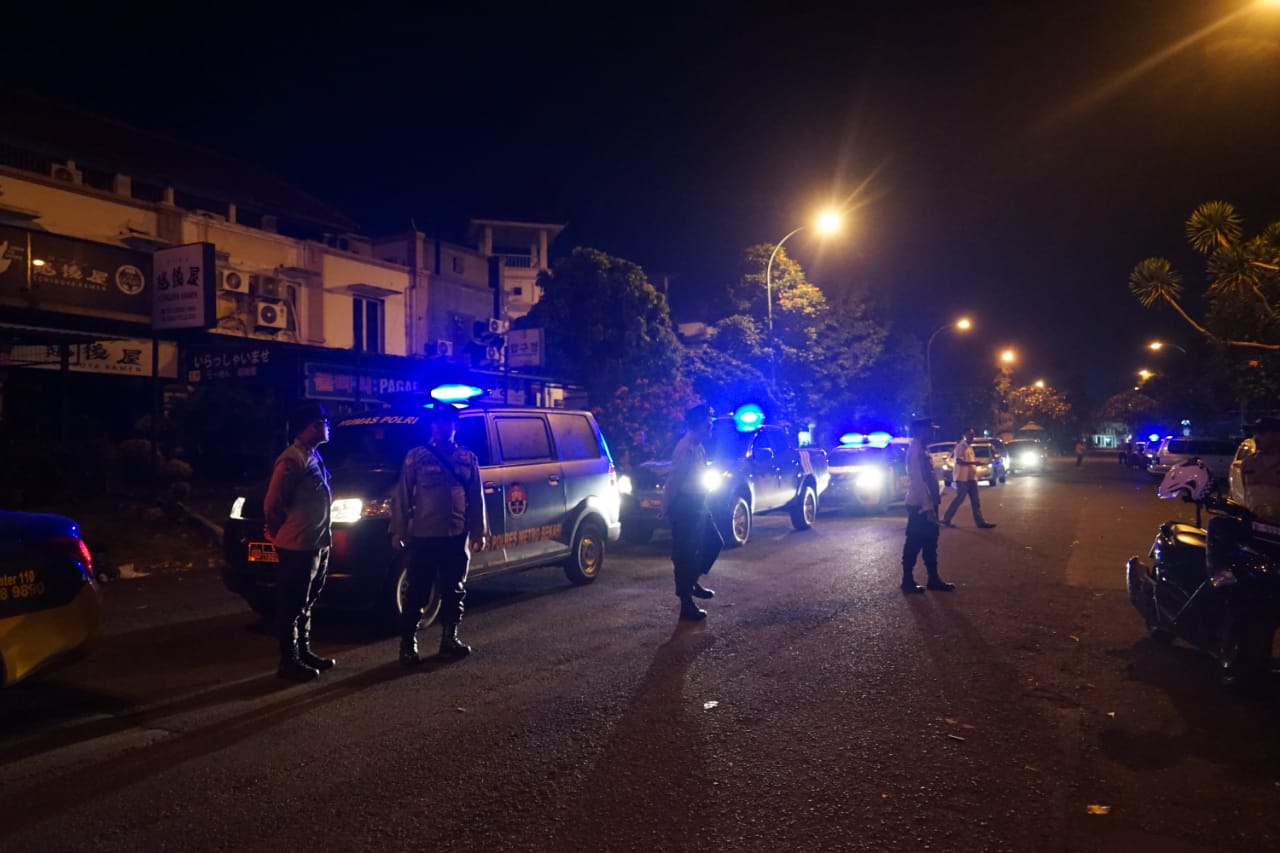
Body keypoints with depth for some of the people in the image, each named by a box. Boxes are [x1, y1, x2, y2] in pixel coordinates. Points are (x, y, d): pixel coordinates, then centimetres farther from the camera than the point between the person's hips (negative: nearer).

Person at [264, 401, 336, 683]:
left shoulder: (314, 456, 14)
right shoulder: (293, 459, -17)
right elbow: (272, 504, -17)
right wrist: (284, 534, -4)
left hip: (317, 545, 10)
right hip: (298, 548, -10)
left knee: (305, 605, 19)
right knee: (291, 607, 0)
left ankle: (304, 653, 30)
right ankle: (289, 662, 9)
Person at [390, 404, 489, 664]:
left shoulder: (467, 458, 8)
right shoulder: (416, 456, -1)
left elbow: (476, 498, 9)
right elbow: (401, 496, -1)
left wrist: (479, 532, 5)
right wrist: (398, 530, -6)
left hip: (457, 537, 3)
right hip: (424, 537, -3)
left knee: (454, 591, 12)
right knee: (417, 593, 1)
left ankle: (449, 639, 24)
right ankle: (408, 644, 10)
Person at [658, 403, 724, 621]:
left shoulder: (698, 447, 10)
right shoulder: (686, 449, -20)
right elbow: (674, 480, -20)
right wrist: (666, 508, -17)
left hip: (698, 506, 10)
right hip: (685, 508, -10)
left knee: (714, 542, 18)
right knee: (686, 555, -2)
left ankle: (692, 582, 30)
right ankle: (686, 604, 6)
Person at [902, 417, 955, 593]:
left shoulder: (921, 450, 15)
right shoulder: (916, 451, -18)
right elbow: (919, 481, -23)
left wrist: (933, 501, 20)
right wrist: (928, 507, -25)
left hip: (927, 503, 10)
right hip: (920, 505, -10)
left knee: (930, 541, 14)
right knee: (914, 543, -2)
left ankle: (933, 579, 21)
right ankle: (908, 580, 5)